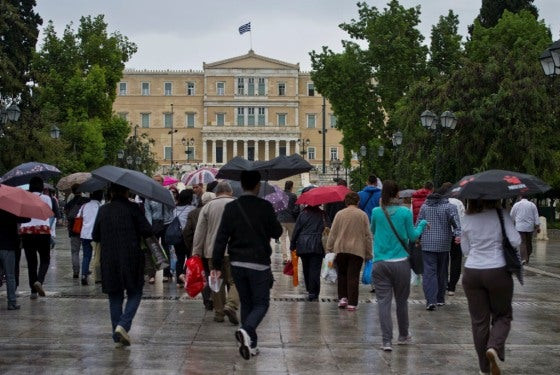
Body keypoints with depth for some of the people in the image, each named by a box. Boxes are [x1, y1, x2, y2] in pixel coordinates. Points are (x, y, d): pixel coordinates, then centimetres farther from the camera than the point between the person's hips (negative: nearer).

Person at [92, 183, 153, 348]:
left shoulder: (103, 210, 4)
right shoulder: (132, 208, -7)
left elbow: (95, 236, 10)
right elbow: (147, 231, -10)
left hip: (109, 260, 4)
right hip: (131, 258, -3)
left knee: (115, 297, 11)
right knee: (134, 293, 9)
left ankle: (118, 337, 11)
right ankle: (123, 325, -12)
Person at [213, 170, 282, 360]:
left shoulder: (231, 208, -2)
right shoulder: (265, 207, -9)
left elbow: (221, 238, -4)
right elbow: (277, 232, 0)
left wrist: (216, 265, -1)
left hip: (237, 264, 3)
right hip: (259, 264, -3)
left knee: (246, 303, 17)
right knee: (261, 303, 5)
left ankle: (250, 344, 17)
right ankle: (246, 330, -24)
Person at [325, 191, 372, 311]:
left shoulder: (340, 214, 2)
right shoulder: (363, 215, 1)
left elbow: (333, 233, 3)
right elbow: (367, 235, 3)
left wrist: (329, 248, 10)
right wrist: (368, 253, 9)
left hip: (341, 249, 1)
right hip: (357, 250, -1)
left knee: (342, 275, 17)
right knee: (353, 276, 0)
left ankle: (342, 298, 10)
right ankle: (351, 303, -1)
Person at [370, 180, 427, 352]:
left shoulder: (376, 212, -3)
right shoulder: (405, 212, -6)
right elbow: (412, 236, 1)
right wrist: (422, 225, 20)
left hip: (380, 264, 0)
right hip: (400, 263, 0)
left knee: (383, 301, 0)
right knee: (401, 300, 15)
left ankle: (387, 340, -8)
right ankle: (403, 336, 30)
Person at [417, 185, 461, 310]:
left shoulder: (424, 206, 8)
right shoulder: (449, 207, -3)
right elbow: (456, 222, -16)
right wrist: (457, 234, -25)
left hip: (427, 244, 1)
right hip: (443, 244, -1)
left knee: (429, 272, -4)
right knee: (442, 272, 13)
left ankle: (430, 300, -17)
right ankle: (440, 299, 23)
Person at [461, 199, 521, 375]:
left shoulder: (467, 219, 1)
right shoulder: (501, 215, -9)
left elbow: (465, 250, 8)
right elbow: (515, 241, -15)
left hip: (471, 273, 2)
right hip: (498, 273, -2)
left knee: (479, 320, 10)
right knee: (502, 316, 16)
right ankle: (494, 347, -12)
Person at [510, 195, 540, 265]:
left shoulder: (516, 204, 0)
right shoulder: (532, 205, 5)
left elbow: (512, 216, 9)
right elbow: (536, 216, 2)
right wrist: (538, 226, 4)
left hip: (520, 227, -2)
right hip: (530, 227, 2)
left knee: (522, 243, -6)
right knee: (529, 243, 12)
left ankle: (523, 259, -20)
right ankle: (527, 259, 20)